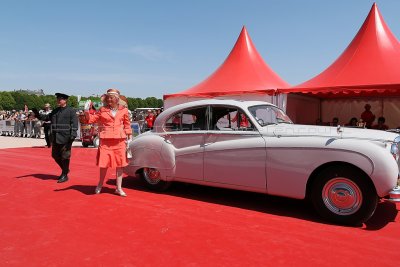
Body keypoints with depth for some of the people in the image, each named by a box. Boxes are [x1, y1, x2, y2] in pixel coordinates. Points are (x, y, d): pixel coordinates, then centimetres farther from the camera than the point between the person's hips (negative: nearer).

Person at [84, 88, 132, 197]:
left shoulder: (123, 110, 6)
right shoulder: (102, 110, 6)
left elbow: (127, 124, 11)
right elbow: (92, 119, 7)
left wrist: (129, 137, 9)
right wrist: (87, 111, -10)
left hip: (119, 141, 1)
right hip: (106, 140, 0)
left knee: (120, 164, 4)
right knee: (104, 163, 2)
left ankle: (119, 188, 16)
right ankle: (100, 185, 27)